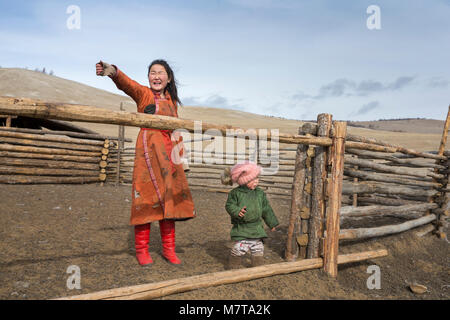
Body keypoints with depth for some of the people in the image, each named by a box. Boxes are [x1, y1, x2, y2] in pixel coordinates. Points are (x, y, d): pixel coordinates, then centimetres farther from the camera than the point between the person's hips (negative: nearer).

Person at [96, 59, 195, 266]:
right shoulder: (143, 94, 2)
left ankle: (168, 249, 15)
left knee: (169, 198, 5)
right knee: (147, 197, -6)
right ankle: (141, 249, 7)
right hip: (148, 149, -5)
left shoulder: (172, 101, 18)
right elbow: (127, 84, -19)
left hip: (168, 152, 5)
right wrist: (113, 72, -40)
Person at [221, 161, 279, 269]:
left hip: (256, 227, 4)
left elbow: (266, 209, 11)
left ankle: (257, 266, 30)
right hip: (241, 227, -4)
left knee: (258, 248, 9)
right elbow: (229, 205, -8)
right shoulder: (235, 193, -9)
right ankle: (233, 266, 19)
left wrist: (272, 223, 17)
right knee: (239, 248, -4)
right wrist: (237, 211, -28)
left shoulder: (260, 193, 4)